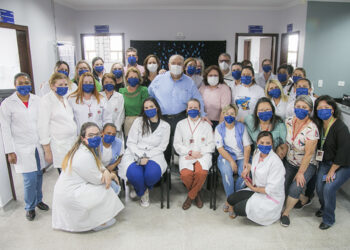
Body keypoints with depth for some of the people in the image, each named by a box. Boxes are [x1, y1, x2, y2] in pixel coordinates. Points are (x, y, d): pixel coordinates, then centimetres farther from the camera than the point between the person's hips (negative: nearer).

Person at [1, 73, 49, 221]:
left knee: (38, 175, 14)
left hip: (38, 146, 4)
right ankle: (30, 207, 19)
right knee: (30, 179, -4)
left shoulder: (37, 100, 5)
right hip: (22, 149, -3)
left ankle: (38, 200, 36)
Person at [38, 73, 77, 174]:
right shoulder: (46, 100, -7)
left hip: (72, 144, 6)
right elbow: (43, 127, -10)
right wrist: (47, 151, -11)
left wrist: (76, 141, 14)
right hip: (59, 147, -6)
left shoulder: (65, 98, 12)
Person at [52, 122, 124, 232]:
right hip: (69, 196, -9)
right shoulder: (84, 156, -27)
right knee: (107, 191, -5)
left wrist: (106, 172, -12)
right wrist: (110, 175, 0)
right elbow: (98, 179, -19)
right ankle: (97, 222, 9)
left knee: (111, 183, 8)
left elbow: (99, 165, 10)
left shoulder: (89, 148, 2)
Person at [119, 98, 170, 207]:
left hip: (153, 156, 0)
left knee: (153, 173, -33)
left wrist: (147, 157, -13)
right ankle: (143, 192, 5)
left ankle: (139, 189, 5)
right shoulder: (138, 121, 9)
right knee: (134, 173, -33)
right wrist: (140, 156, -14)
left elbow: (161, 147, 3)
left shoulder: (165, 126, 9)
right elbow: (130, 143, 3)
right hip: (135, 154, 0)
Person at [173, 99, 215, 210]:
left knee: (201, 172, -33)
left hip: (203, 154, 0)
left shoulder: (206, 125, 16)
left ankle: (191, 196, -6)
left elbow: (211, 144, 10)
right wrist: (190, 152, -7)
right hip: (186, 155, 0)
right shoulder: (181, 124, 16)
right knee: (185, 174, -31)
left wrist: (200, 153, -7)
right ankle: (196, 194, 1)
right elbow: (177, 144, 9)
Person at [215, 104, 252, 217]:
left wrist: (246, 162, -13)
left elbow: (247, 146, 2)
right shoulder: (219, 128, 3)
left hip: (241, 157, 1)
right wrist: (231, 161, -17)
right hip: (225, 157, -1)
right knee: (226, 172, -33)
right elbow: (220, 148, -4)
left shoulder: (241, 127, 6)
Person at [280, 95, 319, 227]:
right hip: (290, 162, 5)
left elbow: (309, 153, -19)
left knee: (294, 189, -20)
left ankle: (285, 213, 7)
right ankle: (304, 199, 23)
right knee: (282, 187, -9)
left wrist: (300, 173, -16)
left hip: (307, 165, -4)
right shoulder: (289, 121, -6)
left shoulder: (311, 128, -21)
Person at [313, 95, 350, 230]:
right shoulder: (319, 125, 0)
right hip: (325, 162, 6)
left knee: (329, 189, -19)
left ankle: (328, 219, 4)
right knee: (319, 187, -6)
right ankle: (324, 207, 26)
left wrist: (332, 171, -17)